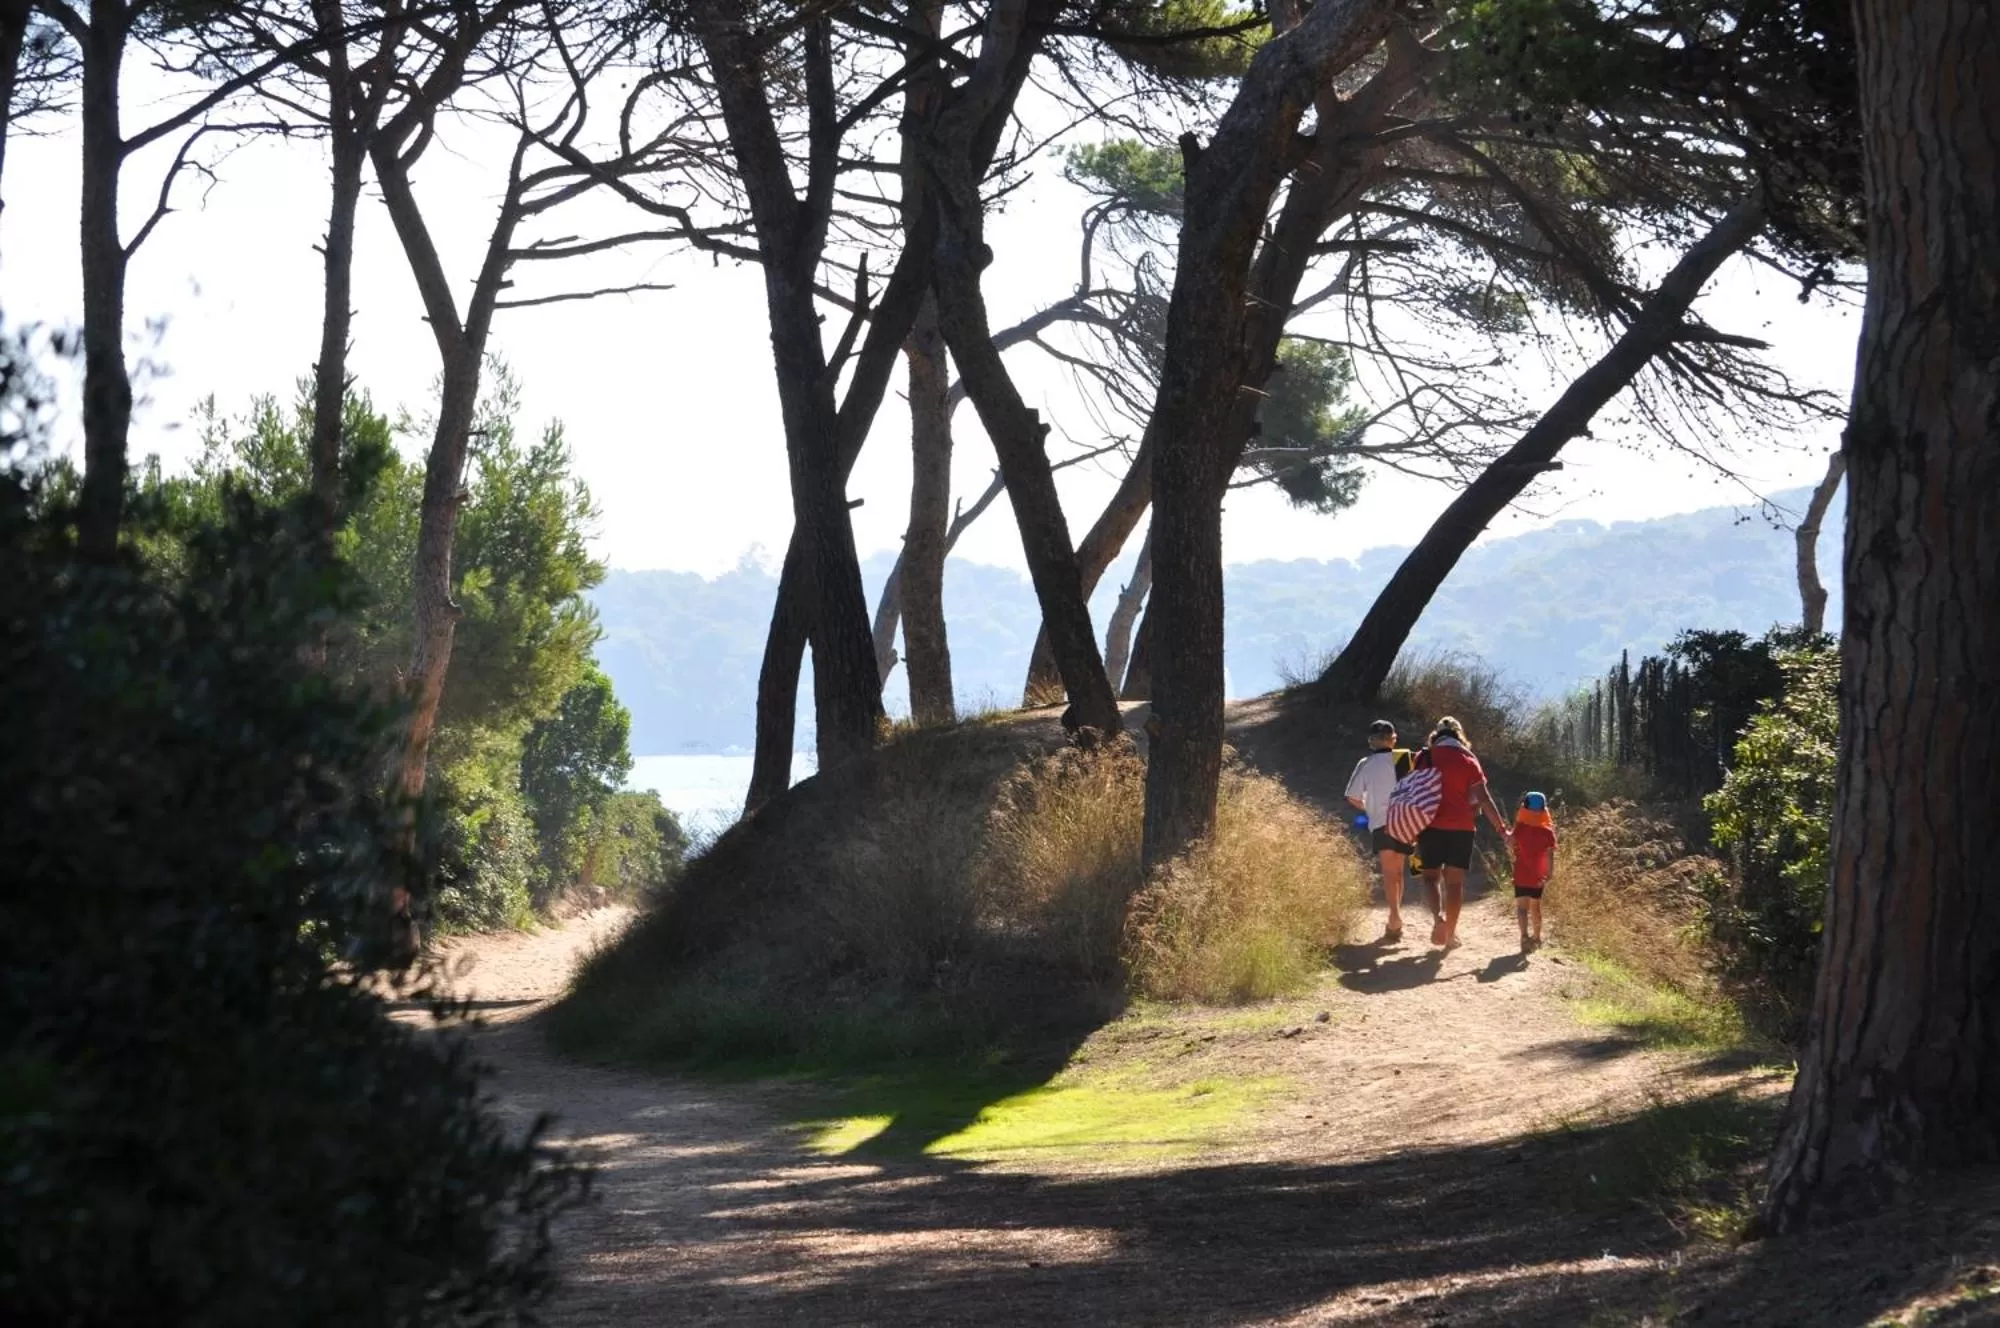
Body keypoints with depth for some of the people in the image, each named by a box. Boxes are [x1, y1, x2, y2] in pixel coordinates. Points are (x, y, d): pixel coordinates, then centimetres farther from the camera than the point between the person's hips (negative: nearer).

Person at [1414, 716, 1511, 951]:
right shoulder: (1469, 761, 2)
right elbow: (1483, 799, -2)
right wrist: (1501, 829, 1)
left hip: (1431, 825, 0)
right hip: (1462, 826, 0)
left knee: (1431, 875, 8)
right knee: (1455, 880, 6)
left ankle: (1439, 914, -20)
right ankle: (1451, 934, 6)